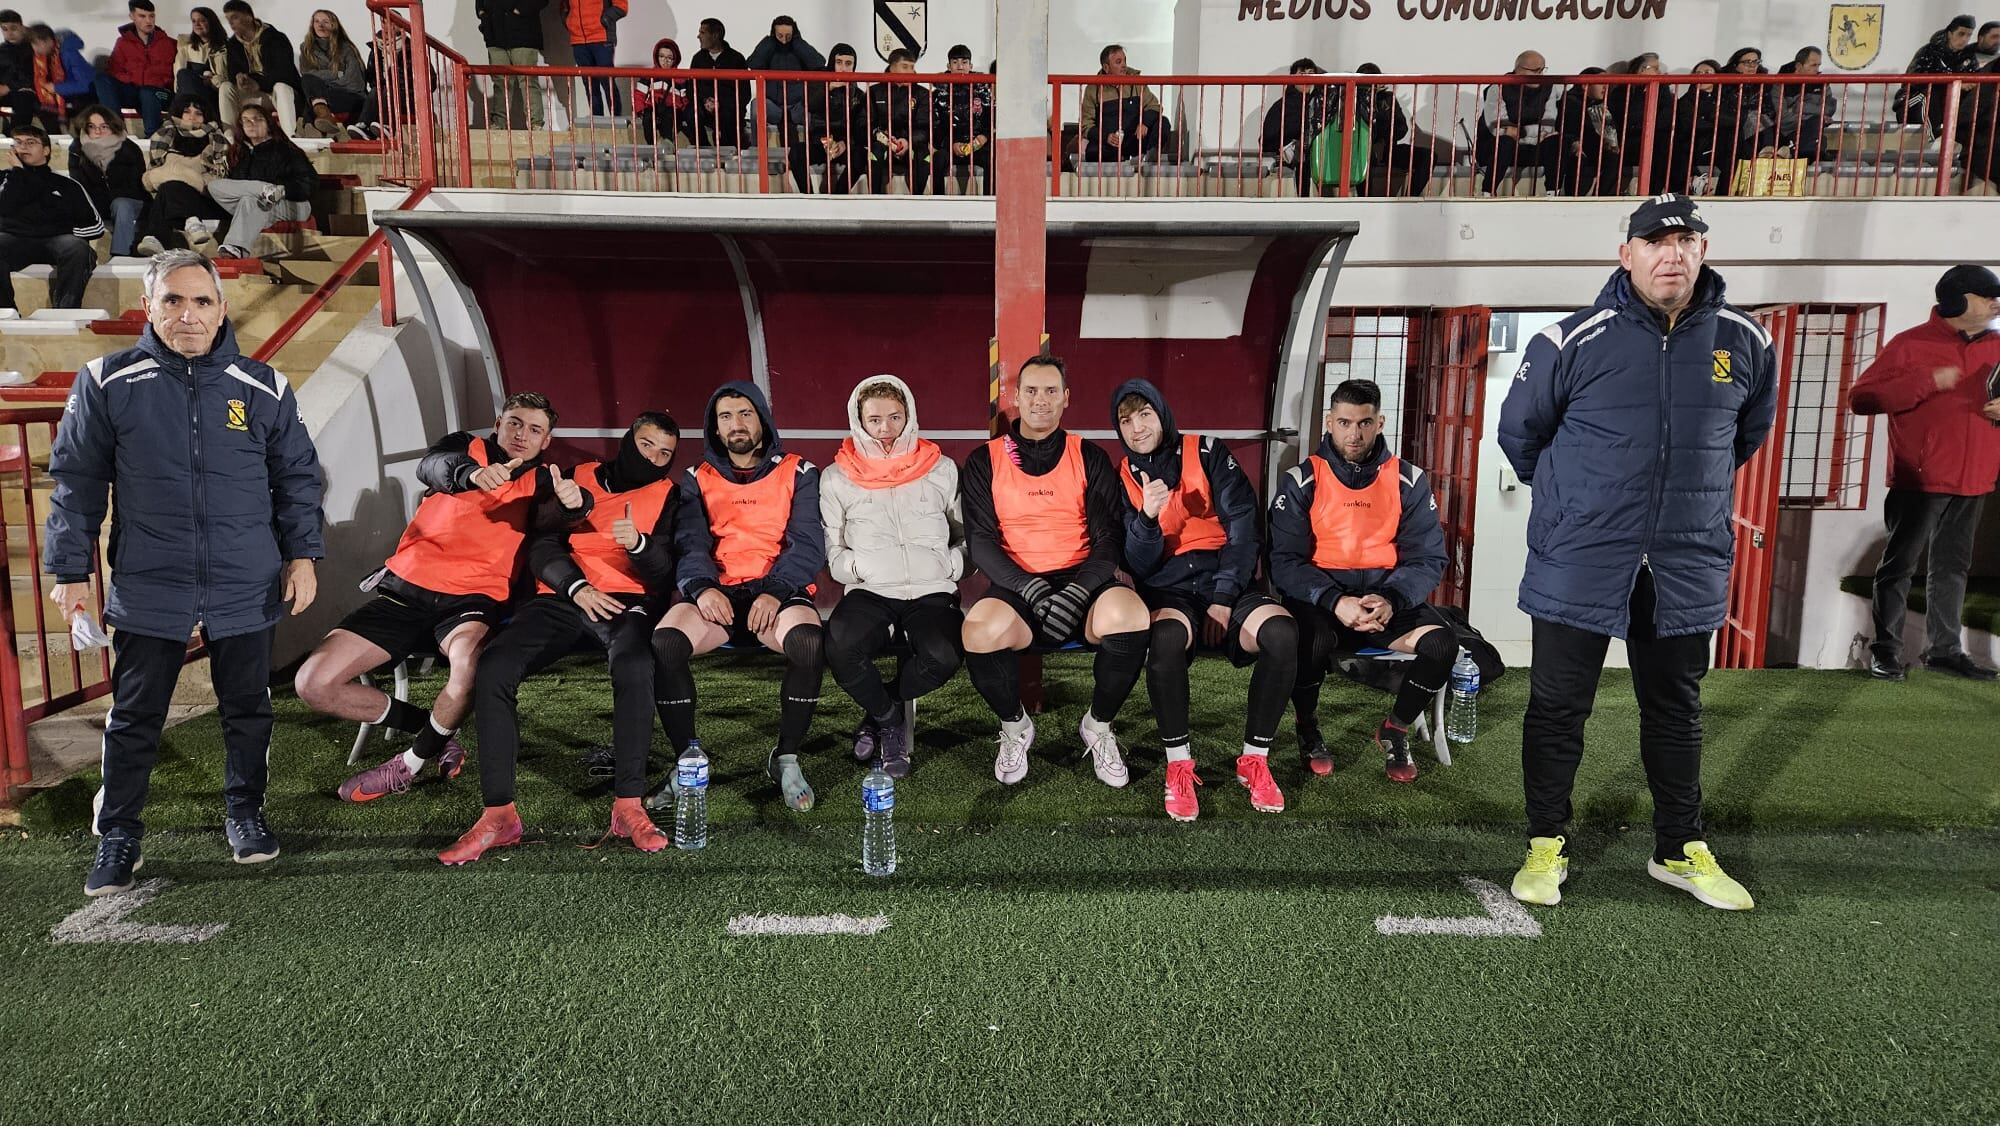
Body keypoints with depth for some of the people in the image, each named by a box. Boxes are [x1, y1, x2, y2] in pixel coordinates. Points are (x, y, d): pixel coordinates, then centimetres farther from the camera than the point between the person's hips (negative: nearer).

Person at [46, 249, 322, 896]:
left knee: (247, 710, 13)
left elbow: (298, 478, 8)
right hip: (148, 592, -1)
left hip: (247, 592, 1)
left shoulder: (264, 389, 0)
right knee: (134, 719, 8)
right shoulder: (108, 385, -3)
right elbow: (76, 483, 3)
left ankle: (244, 812, 32)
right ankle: (117, 837, 23)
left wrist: (302, 555, 3)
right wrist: (70, 570, 2)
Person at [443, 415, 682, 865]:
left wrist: (638, 543, -19)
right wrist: (577, 587, -9)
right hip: (563, 597, 2)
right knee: (493, 668, -25)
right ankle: (498, 814, -21)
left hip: (629, 602, -2)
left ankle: (628, 806, -32)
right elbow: (543, 546, 10)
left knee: (635, 666, -38)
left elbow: (667, 575, 2)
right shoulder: (578, 478, 19)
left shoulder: (668, 496, 13)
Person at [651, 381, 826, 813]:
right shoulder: (699, 479, 16)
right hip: (717, 594, 2)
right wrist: (702, 587, -19)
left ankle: (787, 758, -13)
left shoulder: (798, 474, 9)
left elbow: (807, 545, -2)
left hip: (780, 594, -2)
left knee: (808, 643, -35)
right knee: (663, 643, -29)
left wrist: (775, 592, -20)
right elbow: (690, 545, 4)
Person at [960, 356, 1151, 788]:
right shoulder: (985, 461, 8)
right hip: (1017, 587, 0)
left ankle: (1098, 726, -4)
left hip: (1083, 581, 1)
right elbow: (981, 542, 0)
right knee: (981, 631, -35)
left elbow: (1108, 541, 3)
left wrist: (1076, 593, -17)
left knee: (1128, 616, -33)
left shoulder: (1090, 458, 10)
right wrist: (1032, 590, -17)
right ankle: (1015, 726, -1)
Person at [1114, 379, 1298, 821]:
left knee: (1282, 633, -31)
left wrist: (1224, 599, -10)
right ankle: (1179, 764, -20)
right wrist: (1148, 516, -20)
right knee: (1166, 638, -38)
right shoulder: (1121, 478, 7)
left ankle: (1255, 759, -14)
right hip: (1167, 590, -1)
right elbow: (1138, 566, 0)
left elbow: (1243, 528, -1)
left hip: (1227, 584, 1)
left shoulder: (1207, 453, 5)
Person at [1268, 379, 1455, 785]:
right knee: (1312, 641, -35)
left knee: (1441, 642, -25)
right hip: (1319, 594, -2)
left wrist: (1391, 600, -20)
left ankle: (1394, 731, 4)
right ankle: (1308, 730, -1)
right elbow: (1284, 561, -9)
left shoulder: (1409, 480, 3)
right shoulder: (1302, 481, -3)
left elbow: (1428, 558, 0)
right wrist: (1334, 602, -26)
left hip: (1388, 591, 2)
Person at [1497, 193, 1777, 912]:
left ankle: (1681, 851, 31)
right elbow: (1518, 430, 4)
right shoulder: (1573, 341, -11)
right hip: (1578, 566, -3)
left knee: (1676, 710, 16)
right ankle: (1546, 847, 21)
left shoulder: (1745, 345, 0)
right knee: (1558, 707, 5)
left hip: (1687, 569, 3)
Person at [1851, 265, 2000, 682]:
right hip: (1920, 481, -6)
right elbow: (1861, 397, -13)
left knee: (1953, 566, 12)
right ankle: (1886, 649, 7)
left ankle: (1944, 648, 19)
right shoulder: (1910, 344, -6)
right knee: (1899, 565, 1)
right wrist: (1926, 382, -20)